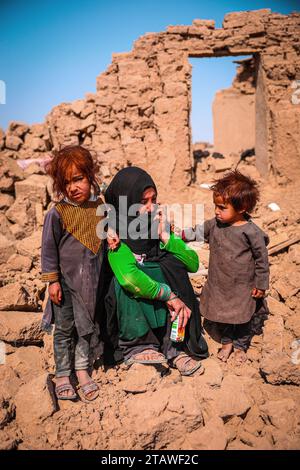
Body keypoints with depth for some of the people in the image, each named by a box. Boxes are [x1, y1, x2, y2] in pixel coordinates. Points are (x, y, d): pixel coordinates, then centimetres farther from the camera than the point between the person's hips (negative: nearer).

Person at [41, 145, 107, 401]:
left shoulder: (99, 206, -2)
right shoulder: (57, 214, -14)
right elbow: (49, 248, -8)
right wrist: (52, 280, -8)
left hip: (92, 280, 4)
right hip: (66, 279, -3)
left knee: (87, 325, 15)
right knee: (64, 329, 9)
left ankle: (83, 370, 32)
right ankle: (62, 375, 27)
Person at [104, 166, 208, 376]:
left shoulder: (158, 225, -1)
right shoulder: (115, 234, -17)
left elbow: (194, 264, -7)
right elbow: (128, 278, -34)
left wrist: (166, 237, -17)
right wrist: (168, 295, -32)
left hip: (163, 311, 5)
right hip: (129, 311, -4)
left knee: (172, 263, -20)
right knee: (127, 283, -33)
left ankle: (177, 347, -17)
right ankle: (137, 346, -17)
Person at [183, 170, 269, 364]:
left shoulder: (251, 232, -22)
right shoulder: (215, 224, -9)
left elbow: (262, 259, -13)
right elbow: (199, 232, 7)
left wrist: (261, 285, -8)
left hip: (243, 288, -4)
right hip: (219, 286, 4)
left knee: (244, 318, 17)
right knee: (221, 315, 20)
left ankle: (240, 345, 42)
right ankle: (227, 342, 45)